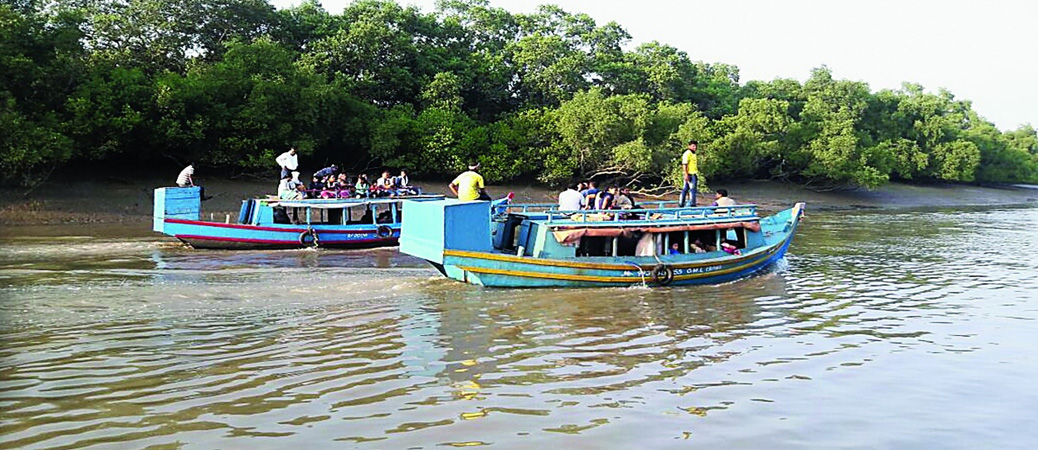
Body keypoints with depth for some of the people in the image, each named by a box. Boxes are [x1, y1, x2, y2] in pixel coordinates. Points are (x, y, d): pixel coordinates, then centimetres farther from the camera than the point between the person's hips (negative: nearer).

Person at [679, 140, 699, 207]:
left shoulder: (693, 154, 21)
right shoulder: (687, 153, -11)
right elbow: (684, 164, -18)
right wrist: (686, 174, -25)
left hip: (694, 174, 10)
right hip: (690, 174, -10)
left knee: (685, 189, 10)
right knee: (692, 189, -8)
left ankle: (681, 204, 14)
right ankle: (692, 204, -5)